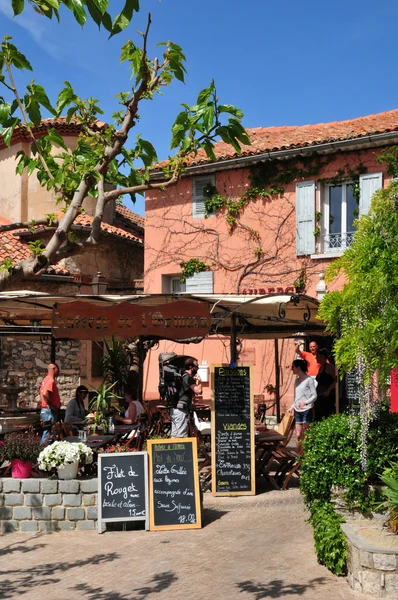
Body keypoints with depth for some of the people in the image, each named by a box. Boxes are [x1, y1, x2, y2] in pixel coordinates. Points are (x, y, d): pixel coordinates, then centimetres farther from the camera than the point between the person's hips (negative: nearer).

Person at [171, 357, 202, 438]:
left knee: (174, 434, 11)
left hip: (174, 409, 10)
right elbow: (198, 390, -20)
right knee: (181, 436, -9)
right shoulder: (188, 378, -11)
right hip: (181, 410, -10)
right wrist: (199, 381, -2)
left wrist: (196, 381, 18)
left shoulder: (182, 376, 19)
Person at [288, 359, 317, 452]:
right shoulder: (297, 380, 12)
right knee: (298, 435, 6)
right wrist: (292, 407, 13)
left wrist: (305, 402, -24)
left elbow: (314, 396, -10)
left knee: (305, 435, -4)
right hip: (297, 411, 6)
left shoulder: (309, 380, -7)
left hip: (307, 410, -6)